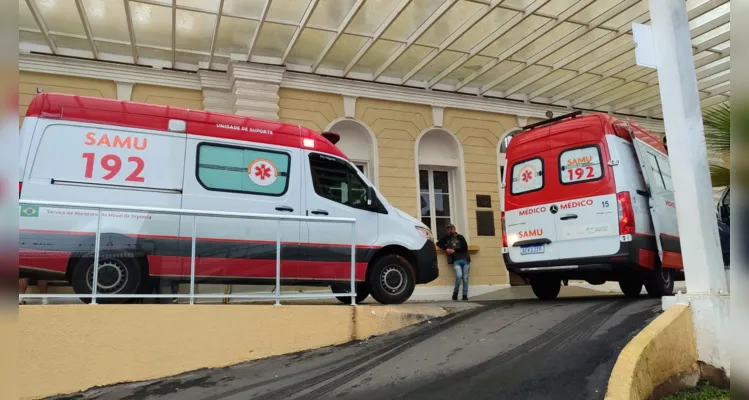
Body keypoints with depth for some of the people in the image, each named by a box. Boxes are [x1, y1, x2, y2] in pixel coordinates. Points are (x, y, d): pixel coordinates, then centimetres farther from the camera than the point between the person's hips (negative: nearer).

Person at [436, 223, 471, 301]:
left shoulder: (460, 237, 13)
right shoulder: (446, 237, 17)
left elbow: (465, 247, 3)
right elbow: (438, 243, 15)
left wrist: (454, 250, -6)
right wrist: (446, 248, -1)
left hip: (465, 260, 1)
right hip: (456, 261, -1)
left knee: (465, 278, -1)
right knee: (459, 275, -21)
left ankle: (465, 295, 7)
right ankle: (455, 292, -2)